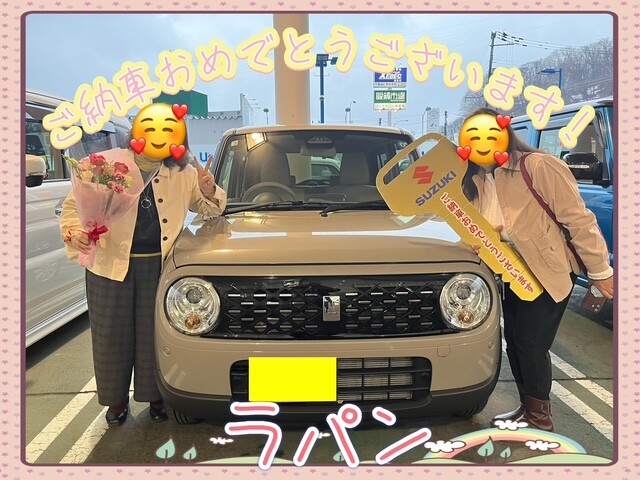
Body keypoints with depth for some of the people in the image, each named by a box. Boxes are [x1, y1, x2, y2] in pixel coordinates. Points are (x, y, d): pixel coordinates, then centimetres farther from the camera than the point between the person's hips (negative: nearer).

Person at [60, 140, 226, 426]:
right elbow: (73, 205, 4)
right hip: (111, 264, -1)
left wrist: (208, 192, -7)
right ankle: (117, 400, 28)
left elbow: (209, 208, 17)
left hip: (158, 265, 1)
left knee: (154, 334, 7)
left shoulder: (183, 174, 7)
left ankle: (155, 397, 27)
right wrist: (74, 233, -16)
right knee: (112, 335, 8)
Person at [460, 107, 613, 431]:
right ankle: (527, 408, 31)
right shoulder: (476, 181, 1)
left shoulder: (538, 166, -23)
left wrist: (599, 270, -15)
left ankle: (540, 418, 16)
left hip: (551, 270, -7)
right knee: (514, 341, 12)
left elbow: (578, 219, -19)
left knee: (531, 343, -4)